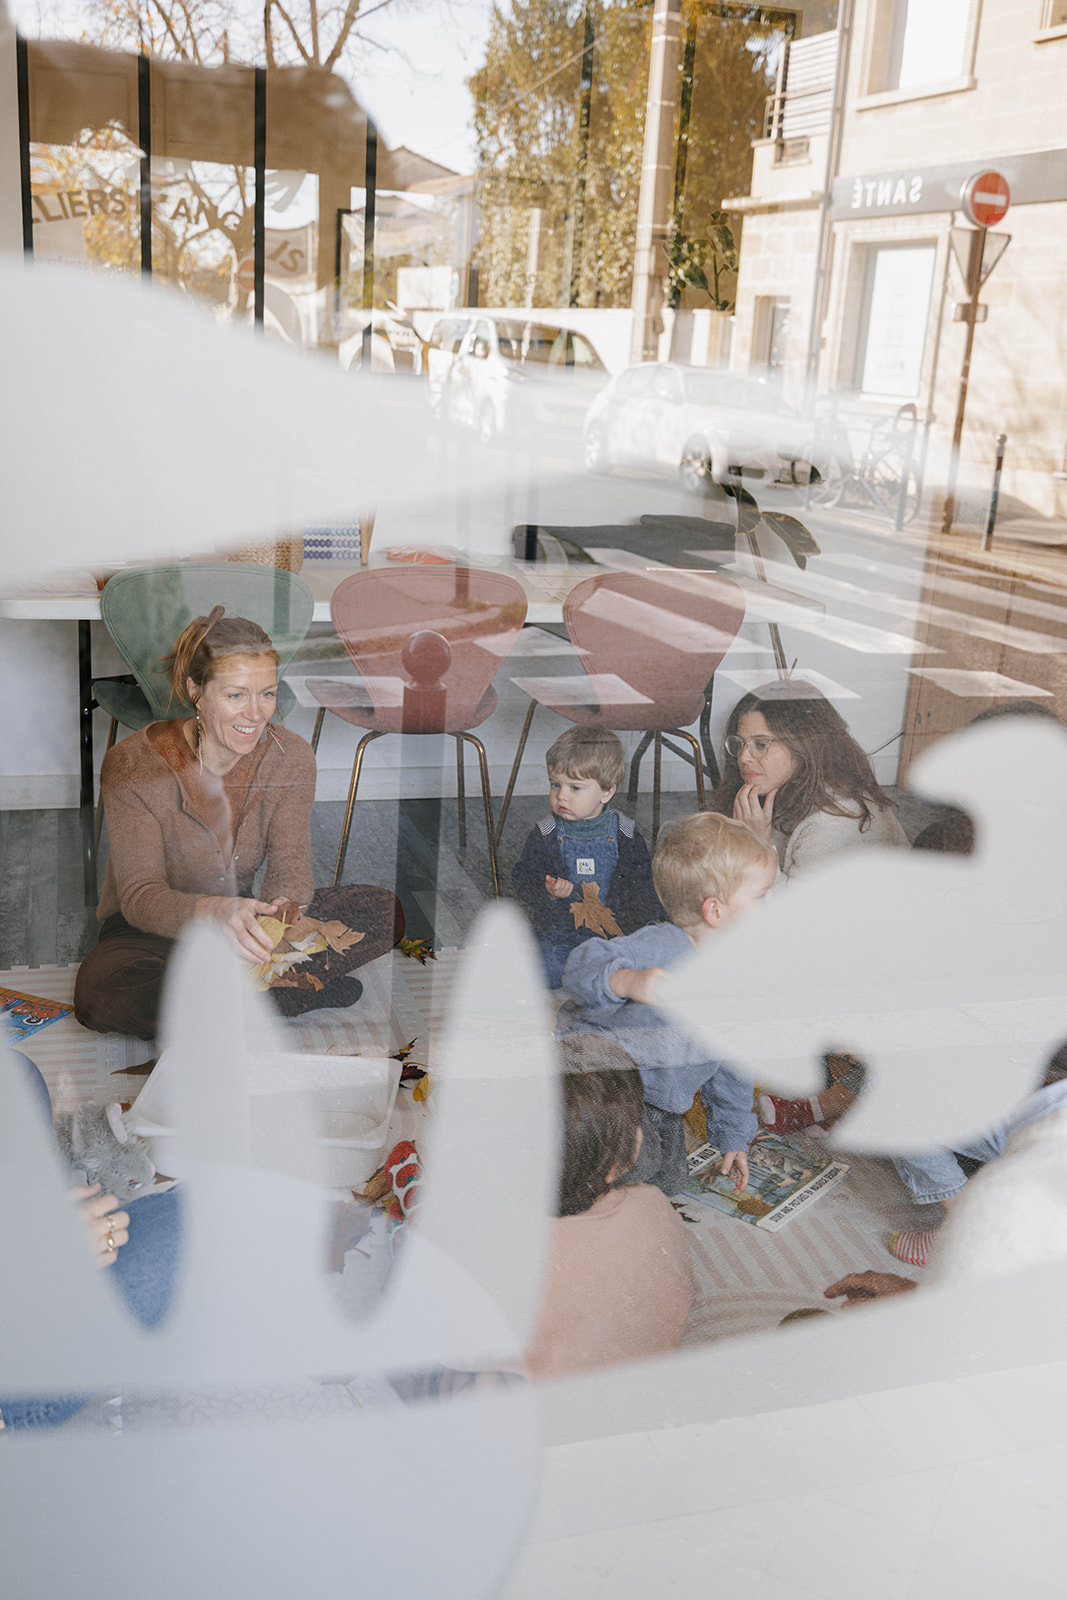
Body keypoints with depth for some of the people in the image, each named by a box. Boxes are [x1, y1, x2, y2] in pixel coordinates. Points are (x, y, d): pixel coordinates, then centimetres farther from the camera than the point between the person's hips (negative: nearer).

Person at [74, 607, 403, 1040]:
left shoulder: (290, 756, -8)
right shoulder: (132, 766, -19)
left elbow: (290, 867, -12)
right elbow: (139, 896, -23)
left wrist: (283, 908, -39)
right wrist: (213, 911, -46)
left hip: (238, 922, 3)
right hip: (150, 932, -3)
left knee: (382, 910, -18)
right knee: (98, 994, -39)